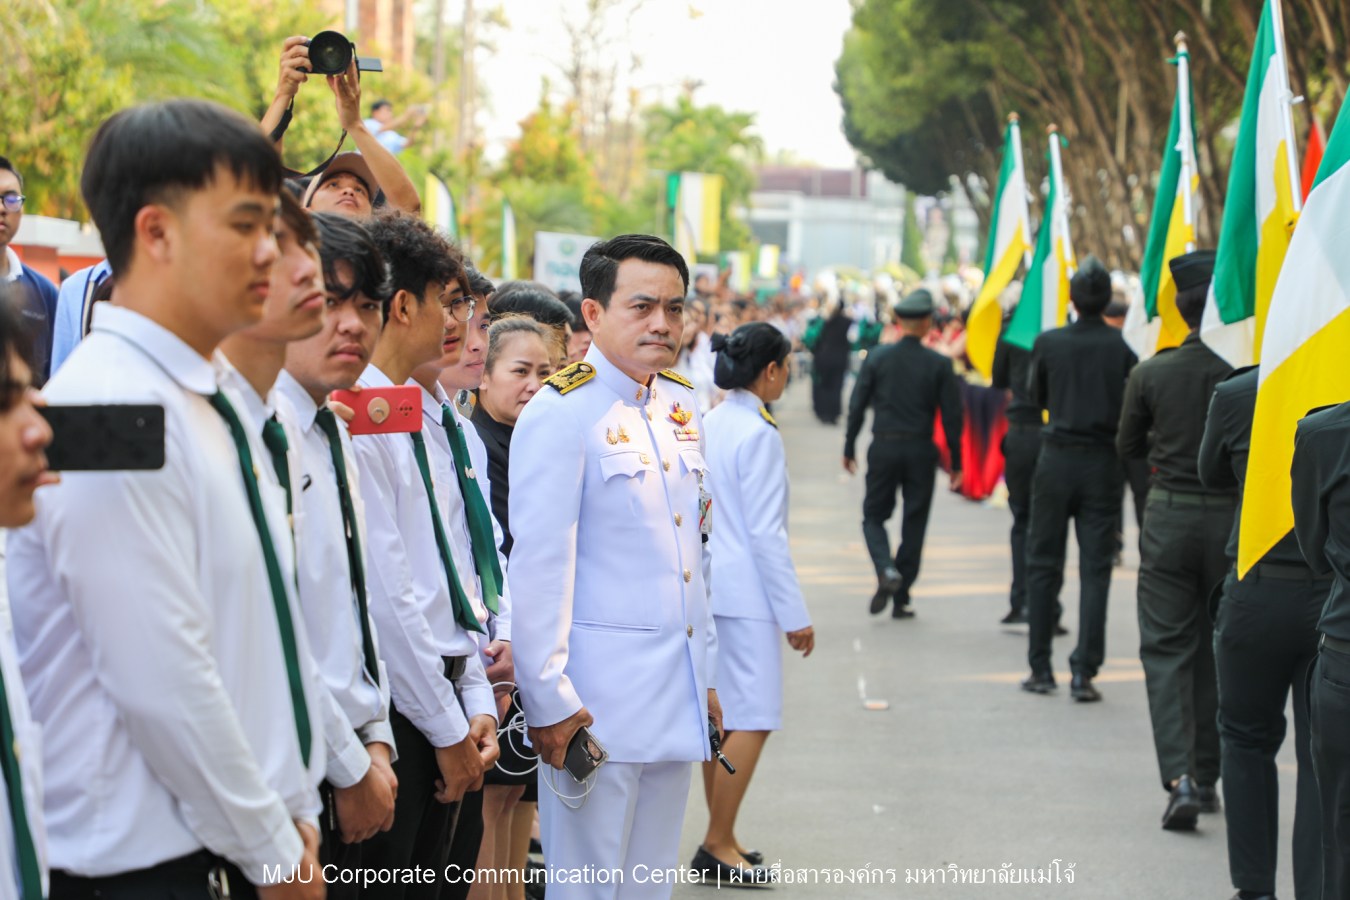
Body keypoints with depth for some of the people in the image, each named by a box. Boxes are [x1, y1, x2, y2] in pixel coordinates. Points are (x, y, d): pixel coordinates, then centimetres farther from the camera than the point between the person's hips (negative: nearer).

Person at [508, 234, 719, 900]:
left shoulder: (681, 406, 12)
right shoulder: (561, 410, -12)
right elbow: (538, 565, -14)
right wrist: (549, 700, -16)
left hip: (676, 692, 7)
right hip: (600, 696, -7)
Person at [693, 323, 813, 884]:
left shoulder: (708, 425, 9)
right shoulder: (758, 434, -15)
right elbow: (766, 533, -17)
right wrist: (795, 615, -12)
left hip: (709, 585, 9)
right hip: (746, 591, -9)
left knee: (721, 717, 13)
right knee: (753, 721, -5)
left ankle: (718, 838, 18)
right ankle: (718, 846, -2)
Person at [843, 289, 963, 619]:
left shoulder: (876, 357, -2)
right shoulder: (939, 364, -4)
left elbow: (857, 406, -1)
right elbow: (951, 416, -2)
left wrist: (849, 448, 9)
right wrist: (956, 463, 6)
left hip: (883, 449, 0)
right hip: (921, 452, 0)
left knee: (874, 516, 12)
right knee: (914, 524, 9)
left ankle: (886, 570, -16)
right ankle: (901, 598, 11)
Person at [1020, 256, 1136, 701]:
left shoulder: (1048, 343, -5)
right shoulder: (1121, 348, -7)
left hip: (1057, 460, 1)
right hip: (1103, 466, -1)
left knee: (1043, 565, 11)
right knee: (1095, 570, 1)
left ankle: (1040, 668, 13)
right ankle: (1084, 672, -4)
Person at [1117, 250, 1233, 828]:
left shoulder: (1150, 374, -6)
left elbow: (1127, 447, 5)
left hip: (1169, 517, 0)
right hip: (1233, 518, 0)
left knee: (1166, 649, 4)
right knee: (1218, 648, 14)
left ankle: (1179, 776, -12)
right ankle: (1206, 776, 20)